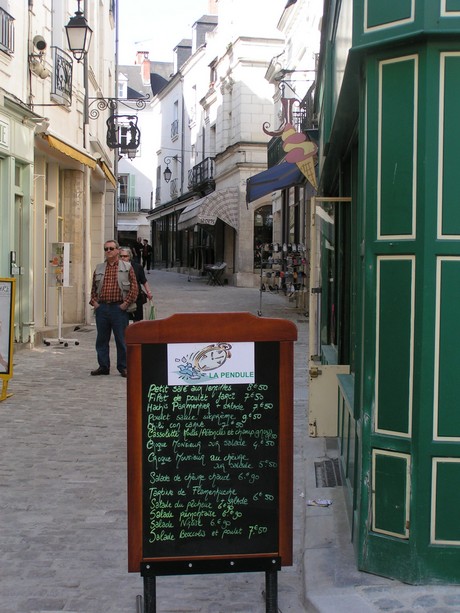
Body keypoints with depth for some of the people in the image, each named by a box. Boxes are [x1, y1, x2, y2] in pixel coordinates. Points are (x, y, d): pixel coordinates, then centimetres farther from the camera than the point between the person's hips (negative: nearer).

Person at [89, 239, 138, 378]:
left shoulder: (127, 267, 3)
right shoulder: (99, 268, 14)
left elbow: (134, 287, -1)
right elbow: (93, 287, 19)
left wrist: (126, 303, -8)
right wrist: (94, 301, 5)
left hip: (119, 308, -4)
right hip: (101, 308, 4)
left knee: (121, 339, -1)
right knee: (102, 339, 8)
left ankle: (123, 367, 8)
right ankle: (103, 366, 17)